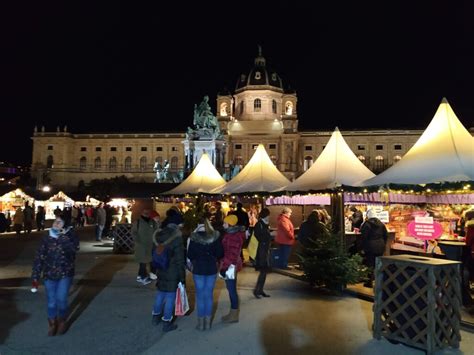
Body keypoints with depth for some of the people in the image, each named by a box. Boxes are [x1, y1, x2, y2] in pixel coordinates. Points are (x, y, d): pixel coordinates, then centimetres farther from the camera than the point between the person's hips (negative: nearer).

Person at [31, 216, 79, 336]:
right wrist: (35, 275, -1)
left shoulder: (70, 236, -5)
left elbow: (74, 248, -26)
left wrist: (63, 235, -27)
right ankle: (52, 323, 29)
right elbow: (39, 257, 1)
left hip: (65, 274, -2)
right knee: (51, 301, 8)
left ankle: (62, 321, 23)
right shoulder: (47, 238, 0)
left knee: (61, 299, -3)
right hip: (49, 275, 2)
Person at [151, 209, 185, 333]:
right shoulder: (177, 238, -21)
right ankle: (167, 323, 14)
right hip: (172, 272, -7)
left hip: (161, 270, 7)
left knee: (160, 293, 22)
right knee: (170, 296, 5)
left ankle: (156, 316, 37)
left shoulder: (159, 235, -1)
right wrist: (182, 276, -9)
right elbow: (179, 260, -17)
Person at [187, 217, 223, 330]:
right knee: (209, 295, 11)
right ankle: (208, 323, 18)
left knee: (200, 295, 8)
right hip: (212, 269, 2)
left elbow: (190, 255, -7)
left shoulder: (194, 237, -11)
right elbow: (220, 253, -4)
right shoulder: (215, 236, -7)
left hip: (198, 269, -1)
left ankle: (201, 323, 15)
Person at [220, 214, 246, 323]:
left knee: (232, 289, 1)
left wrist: (225, 267, -22)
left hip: (230, 266, -10)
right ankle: (233, 312, 29)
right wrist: (224, 264, 19)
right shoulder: (231, 233, 10)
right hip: (230, 265, 10)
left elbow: (232, 254, -24)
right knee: (231, 289, 17)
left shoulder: (234, 236, -21)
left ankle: (234, 315, 12)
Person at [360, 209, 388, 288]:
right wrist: (383, 245, 20)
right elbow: (385, 236, 12)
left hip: (370, 247, -5)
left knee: (370, 264, 1)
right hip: (380, 247, 5)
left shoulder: (366, 224, -11)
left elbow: (363, 237, -12)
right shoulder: (381, 224, 6)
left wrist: (363, 248, -5)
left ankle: (369, 282, 4)